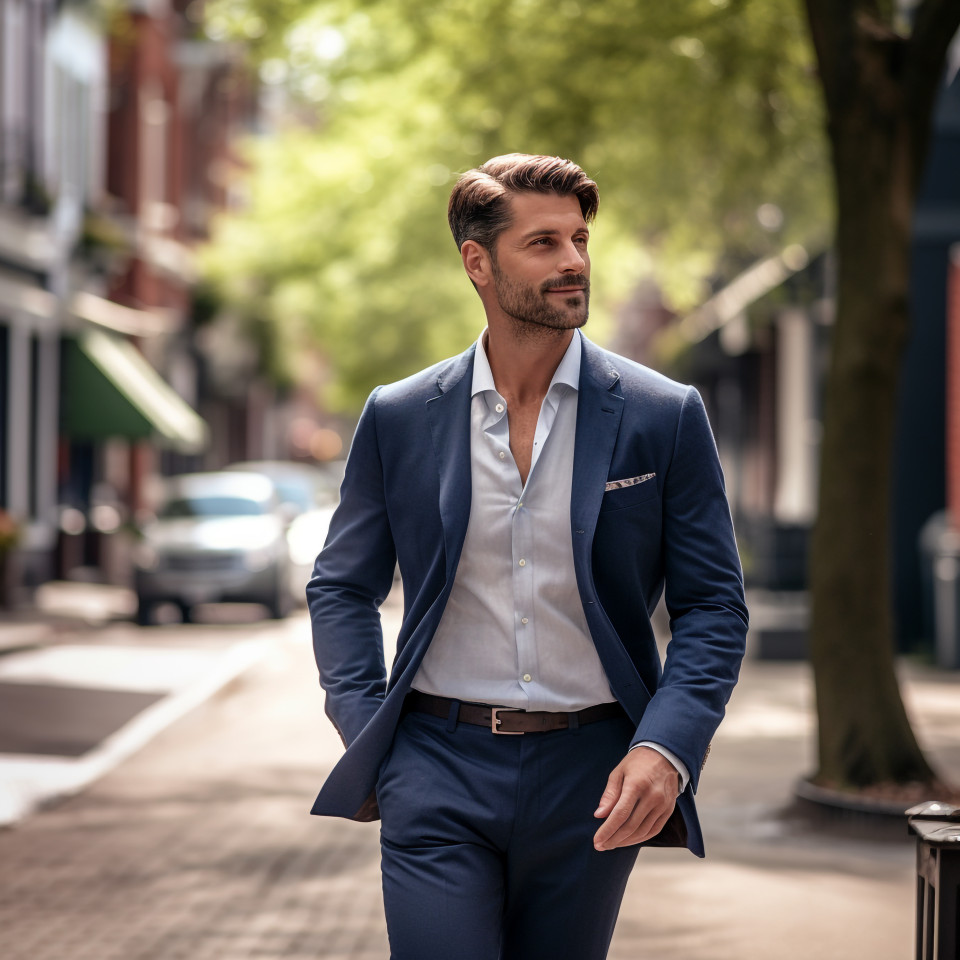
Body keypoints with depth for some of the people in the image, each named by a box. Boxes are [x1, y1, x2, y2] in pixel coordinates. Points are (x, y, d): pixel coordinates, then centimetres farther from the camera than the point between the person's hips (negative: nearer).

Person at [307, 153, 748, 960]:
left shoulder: (665, 417, 0)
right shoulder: (400, 418, 3)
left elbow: (713, 605, 2)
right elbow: (342, 586, 13)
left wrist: (664, 748, -12)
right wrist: (364, 736, 0)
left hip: (591, 777, 0)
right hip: (440, 771, 0)